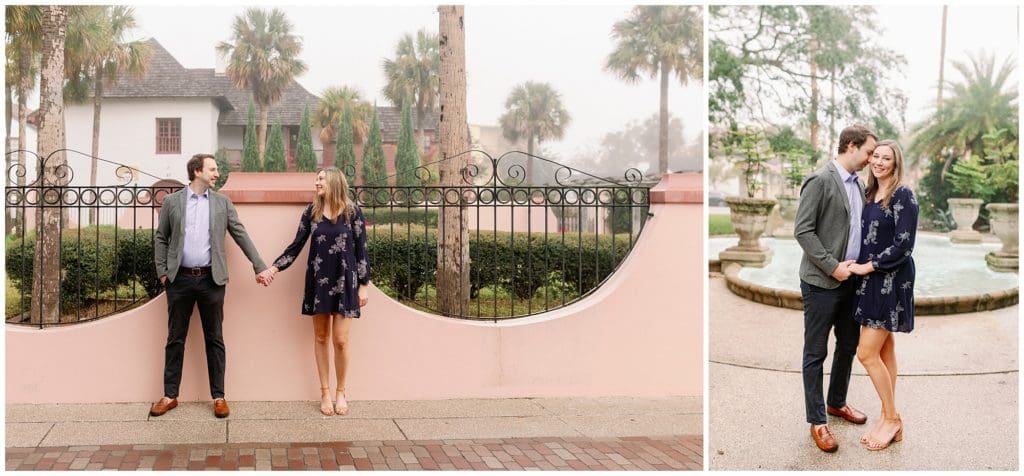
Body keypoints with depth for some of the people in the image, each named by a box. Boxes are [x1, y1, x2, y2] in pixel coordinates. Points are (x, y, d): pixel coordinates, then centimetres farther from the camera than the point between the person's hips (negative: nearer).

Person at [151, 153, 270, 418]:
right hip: (180, 279, 0)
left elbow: (241, 235, 5)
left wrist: (259, 266, 1)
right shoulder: (172, 202, 4)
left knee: (214, 339, 5)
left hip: (211, 279, 0)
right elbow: (160, 238, 8)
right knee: (175, 338, 7)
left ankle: (218, 397, 10)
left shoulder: (222, 203, 6)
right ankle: (170, 396, 15)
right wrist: (162, 271, 0)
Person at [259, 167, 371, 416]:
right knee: (321, 337, 7)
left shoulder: (352, 212, -4)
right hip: (318, 281, 2)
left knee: (340, 340, -3)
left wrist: (364, 285, -3)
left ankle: (340, 391, 15)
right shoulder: (311, 211, 2)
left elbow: (361, 250, -1)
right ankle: (325, 392, 17)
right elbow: (296, 245, 5)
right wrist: (274, 268, -5)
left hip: (345, 281, -2)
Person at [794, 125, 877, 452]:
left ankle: (836, 402, 36)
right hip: (822, 283, -8)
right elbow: (802, 231, -17)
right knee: (816, 352, 3)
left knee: (849, 345, 18)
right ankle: (817, 421, 11)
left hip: (850, 280, 8)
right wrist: (833, 267, -17)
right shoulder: (820, 181, -14)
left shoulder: (858, 184, 10)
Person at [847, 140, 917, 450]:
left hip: (891, 281, -8)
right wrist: (859, 266, 4)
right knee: (884, 351, 11)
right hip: (872, 281, 8)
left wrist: (869, 266, -15)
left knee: (867, 353, -9)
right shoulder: (871, 194, 11)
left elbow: (904, 244, -17)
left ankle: (892, 418, 7)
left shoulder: (903, 195, -12)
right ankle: (889, 419, 18)